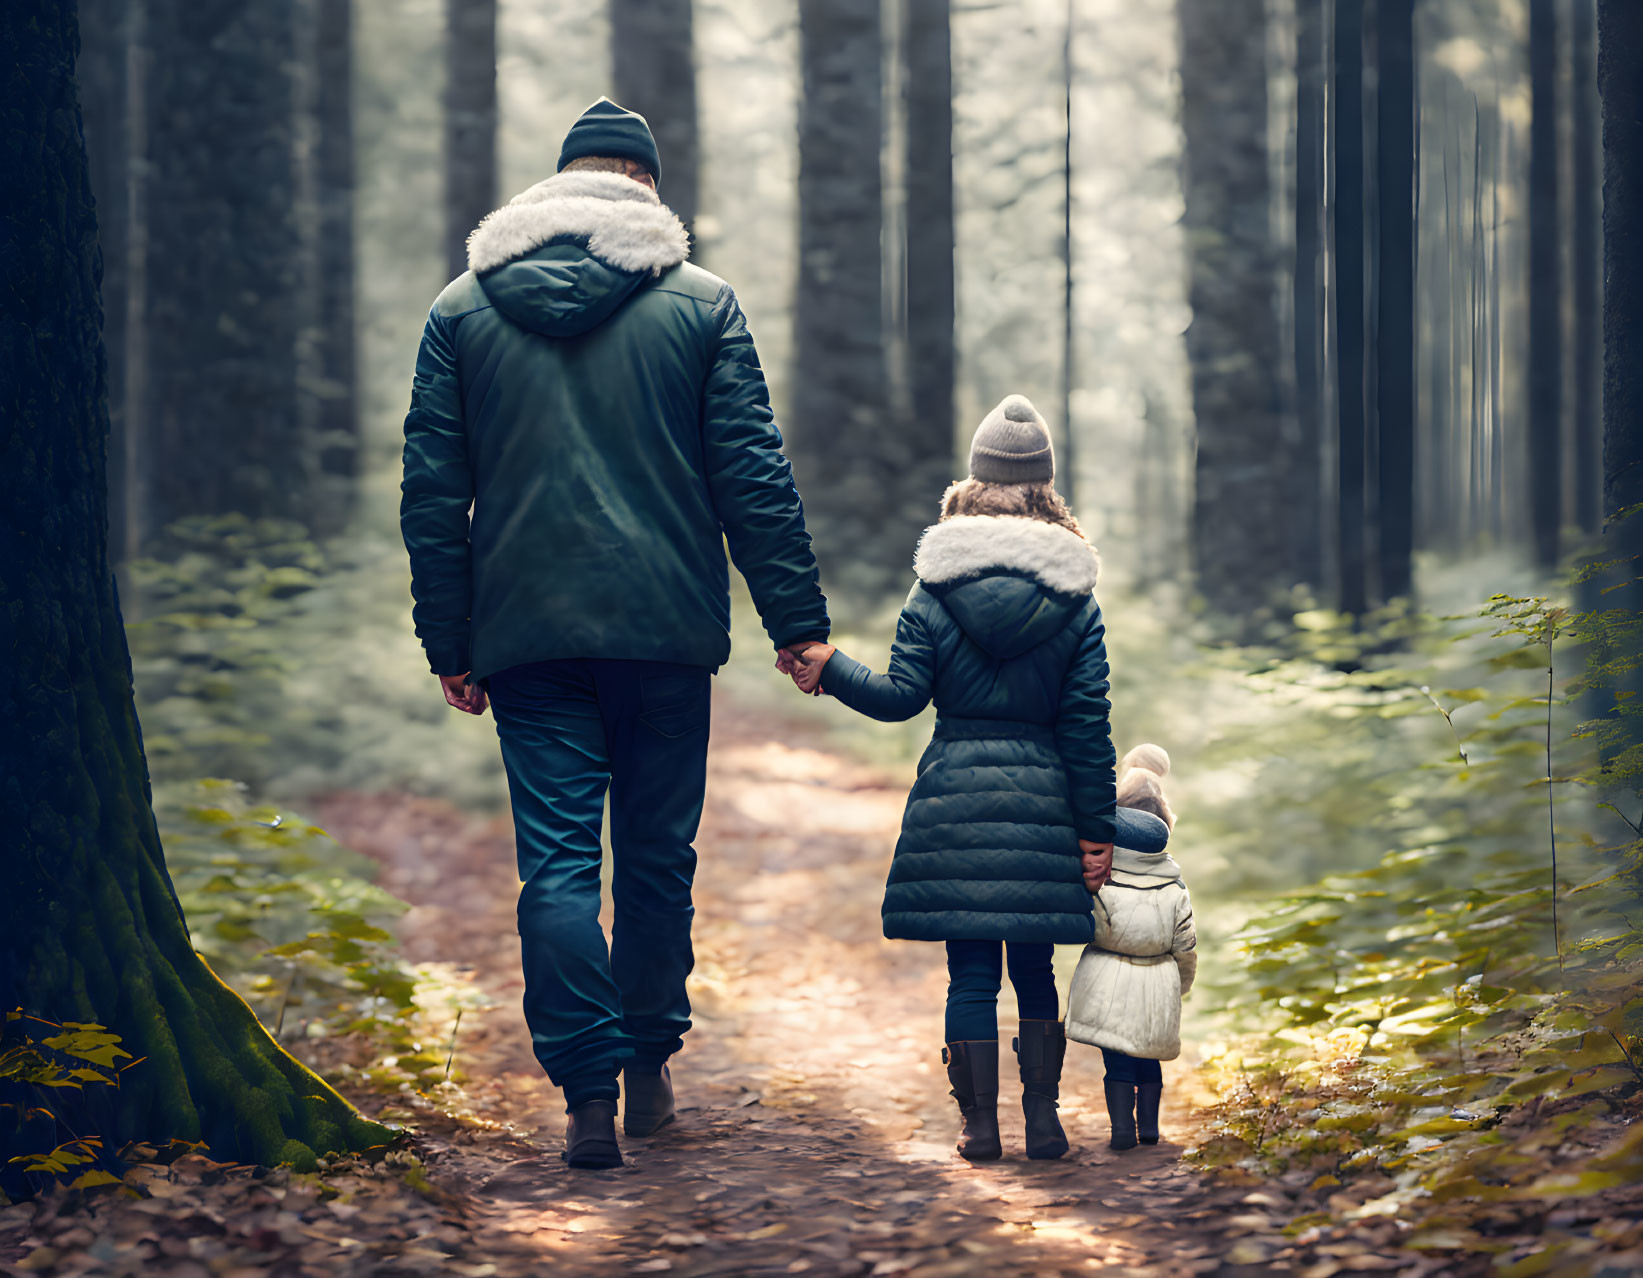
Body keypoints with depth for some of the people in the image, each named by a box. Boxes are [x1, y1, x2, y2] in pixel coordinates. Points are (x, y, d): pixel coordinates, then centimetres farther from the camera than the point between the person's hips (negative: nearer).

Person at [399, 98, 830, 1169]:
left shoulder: (464, 310, 6)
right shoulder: (701, 303, 0)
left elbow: (433, 495, 5)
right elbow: (754, 477, -2)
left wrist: (451, 644, 9)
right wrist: (798, 620, 1)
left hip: (528, 636, 1)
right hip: (666, 629, -1)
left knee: (558, 860, 0)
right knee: (656, 854, 12)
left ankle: (589, 1089, -8)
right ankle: (649, 1068, 21)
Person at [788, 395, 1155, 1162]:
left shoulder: (934, 592, 0)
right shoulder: (1075, 603, 2)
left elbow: (901, 696, -4)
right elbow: (1087, 724, 1)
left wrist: (829, 668, 8)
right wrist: (1095, 828, 4)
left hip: (954, 794, -1)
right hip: (1042, 797, 1)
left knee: (970, 971, 3)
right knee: (1035, 969, 11)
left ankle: (979, 1124, 4)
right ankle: (1043, 1119, 10)